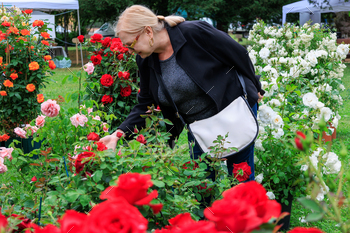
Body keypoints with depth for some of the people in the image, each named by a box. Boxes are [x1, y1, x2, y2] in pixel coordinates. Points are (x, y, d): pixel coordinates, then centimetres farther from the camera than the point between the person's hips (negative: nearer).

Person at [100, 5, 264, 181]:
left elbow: (239, 54, -13)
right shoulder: (145, 61, -6)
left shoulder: (194, 33, -25)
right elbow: (145, 105, 1)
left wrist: (254, 88, 0)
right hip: (198, 126, 5)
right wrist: (120, 133, -13)